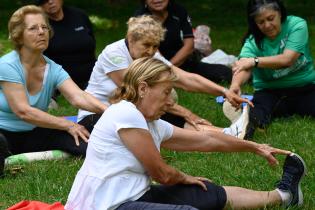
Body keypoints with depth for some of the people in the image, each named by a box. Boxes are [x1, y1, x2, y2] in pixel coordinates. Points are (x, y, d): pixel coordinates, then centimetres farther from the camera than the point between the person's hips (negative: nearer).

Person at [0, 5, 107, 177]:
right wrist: (67, 125, -22)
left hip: (33, 134, 5)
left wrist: (107, 110, -39)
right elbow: (23, 111, -23)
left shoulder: (53, 70, -2)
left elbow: (79, 97, -19)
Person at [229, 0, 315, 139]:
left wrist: (255, 61, -30)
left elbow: (287, 60, -20)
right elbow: (244, 68, -24)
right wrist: (236, 84, -48)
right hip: (270, 92, -3)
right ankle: (249, 124, -65)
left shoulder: (297, 25, -7)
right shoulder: (253, 41, -5)